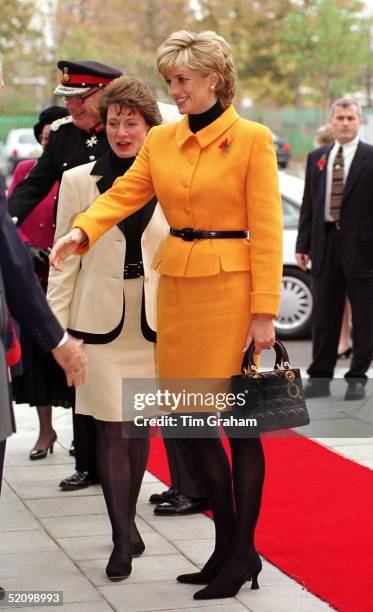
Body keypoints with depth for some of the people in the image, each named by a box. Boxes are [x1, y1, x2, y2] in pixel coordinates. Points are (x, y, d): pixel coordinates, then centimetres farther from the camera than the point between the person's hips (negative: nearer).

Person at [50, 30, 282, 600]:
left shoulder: (252, 140, -6)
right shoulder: (161, 140, 10)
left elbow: (266, 230, -9)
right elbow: (124, 193, 0)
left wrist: (264, 312, -13)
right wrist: (81, 231, -20)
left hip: (229, 288, -6)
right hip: (177, 287, 6)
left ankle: (243, 554, 13)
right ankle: (228, 546, 22)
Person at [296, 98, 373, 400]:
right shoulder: (316, 158, 11)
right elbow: (308, 203, 12)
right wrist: (303, 244, 6)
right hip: (325, 243, 4)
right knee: (324, 315, 8)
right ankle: (320, 377, 14)